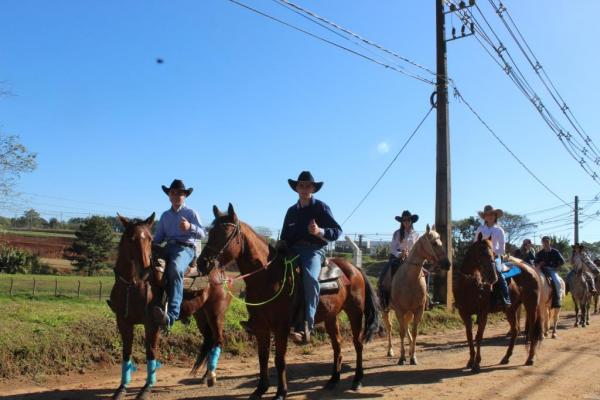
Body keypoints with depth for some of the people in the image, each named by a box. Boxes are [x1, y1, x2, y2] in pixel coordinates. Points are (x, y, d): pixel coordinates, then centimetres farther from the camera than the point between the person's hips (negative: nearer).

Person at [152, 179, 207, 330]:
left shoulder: (191, 213, 10)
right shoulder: (165, 215, 23)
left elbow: (202, 234, 1)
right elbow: (158, 237, 23)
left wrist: (190, 227, -18)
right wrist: (151, 245, 1)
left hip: (186, 248, -6)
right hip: (168, 248, 6)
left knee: (175, 269, -37)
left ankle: (171, 315, -48)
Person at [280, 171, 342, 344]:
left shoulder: (321, 207, 5)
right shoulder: (292, 211, 19)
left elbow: (337, 231, 0)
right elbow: (285, 235, 25)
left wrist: (320, 231, -18)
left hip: (314, 250, -6)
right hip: (293, 251, 6)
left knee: (310, 277, -36)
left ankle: (306, 327, -38)